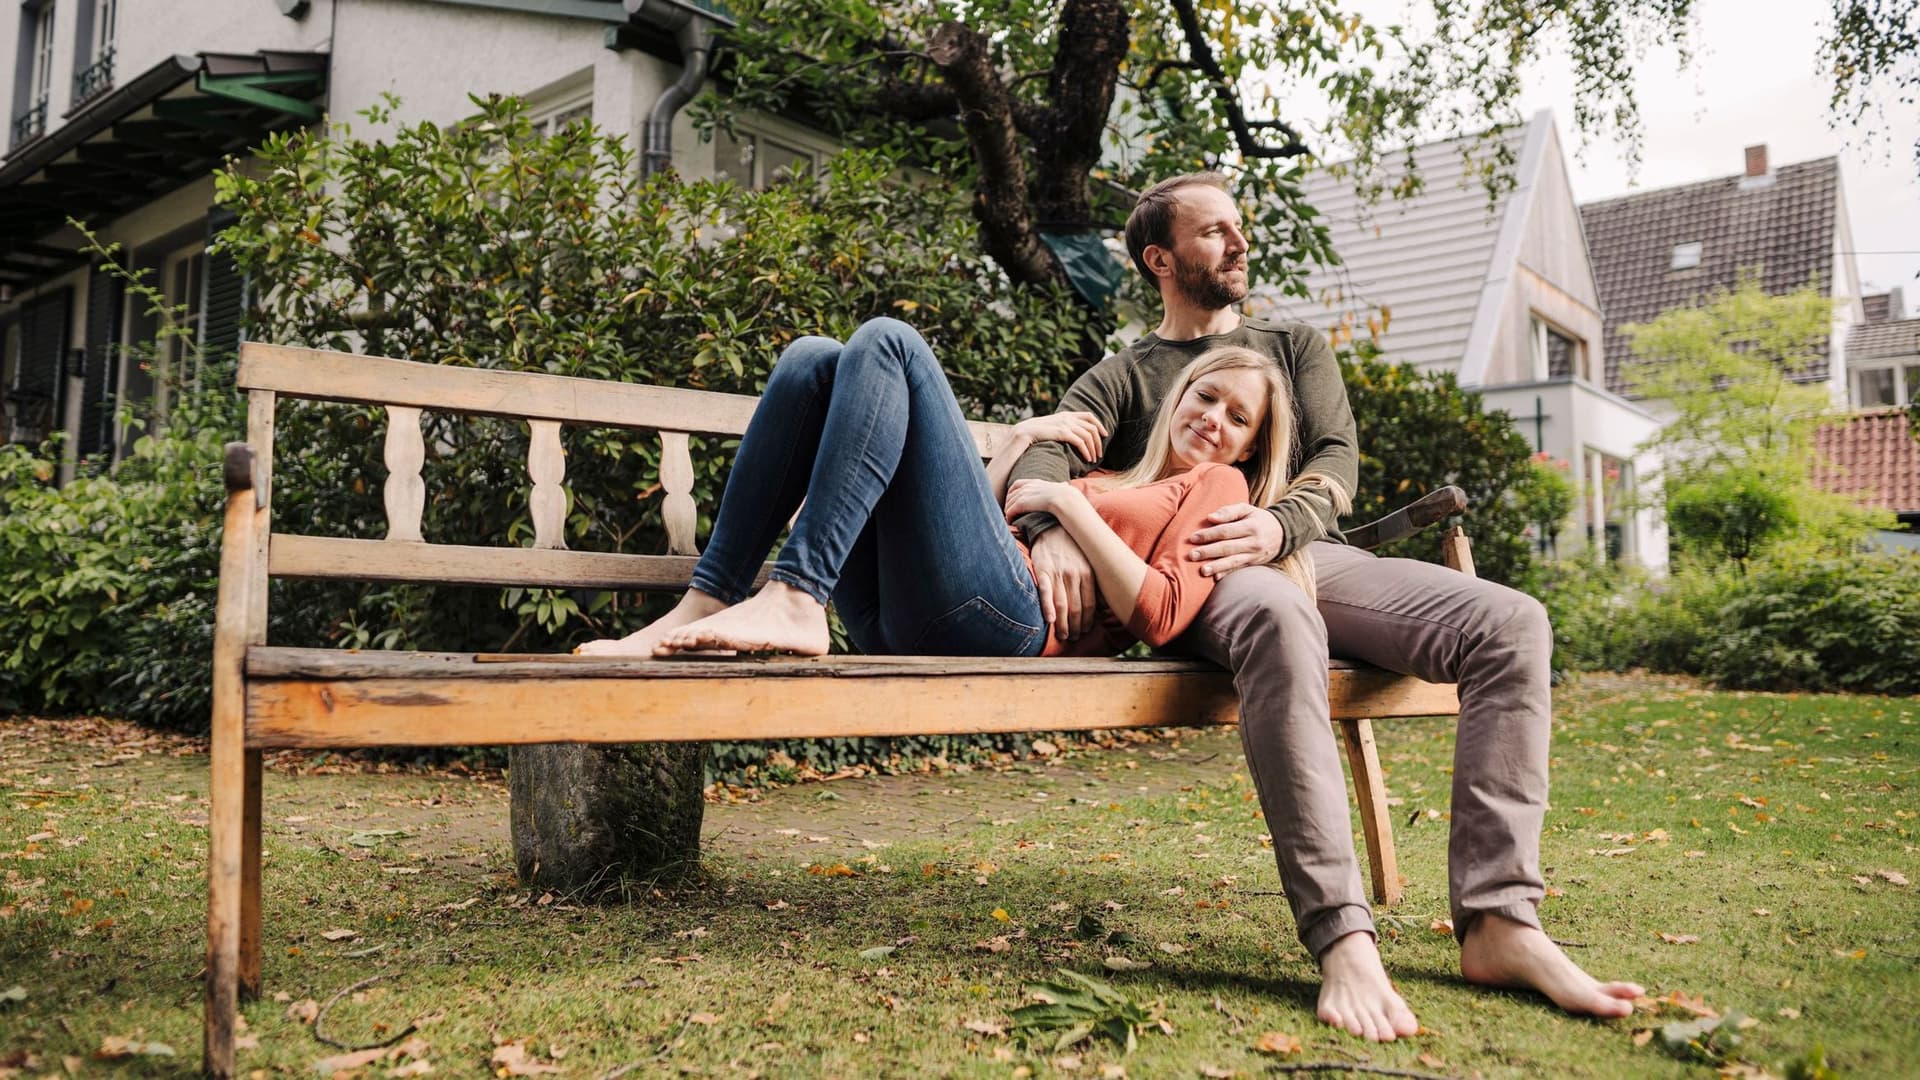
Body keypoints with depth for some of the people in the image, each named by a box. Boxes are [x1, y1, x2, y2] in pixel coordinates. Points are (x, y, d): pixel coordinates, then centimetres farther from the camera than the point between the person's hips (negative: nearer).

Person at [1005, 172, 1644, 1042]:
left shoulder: (1296, 348, 27)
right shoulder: (1123, 378, 17)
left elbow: (1337, 458, 10)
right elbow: (1044, 456, -1)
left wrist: (1278, 524, -15)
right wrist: (1053, 529, -27)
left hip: (1314, 552, 4)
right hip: (1206, 577, -4)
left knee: (1511, 623, -22)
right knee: (1280, 619, -42)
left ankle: (1497, 922, -27)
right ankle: (1341, 938, -44)